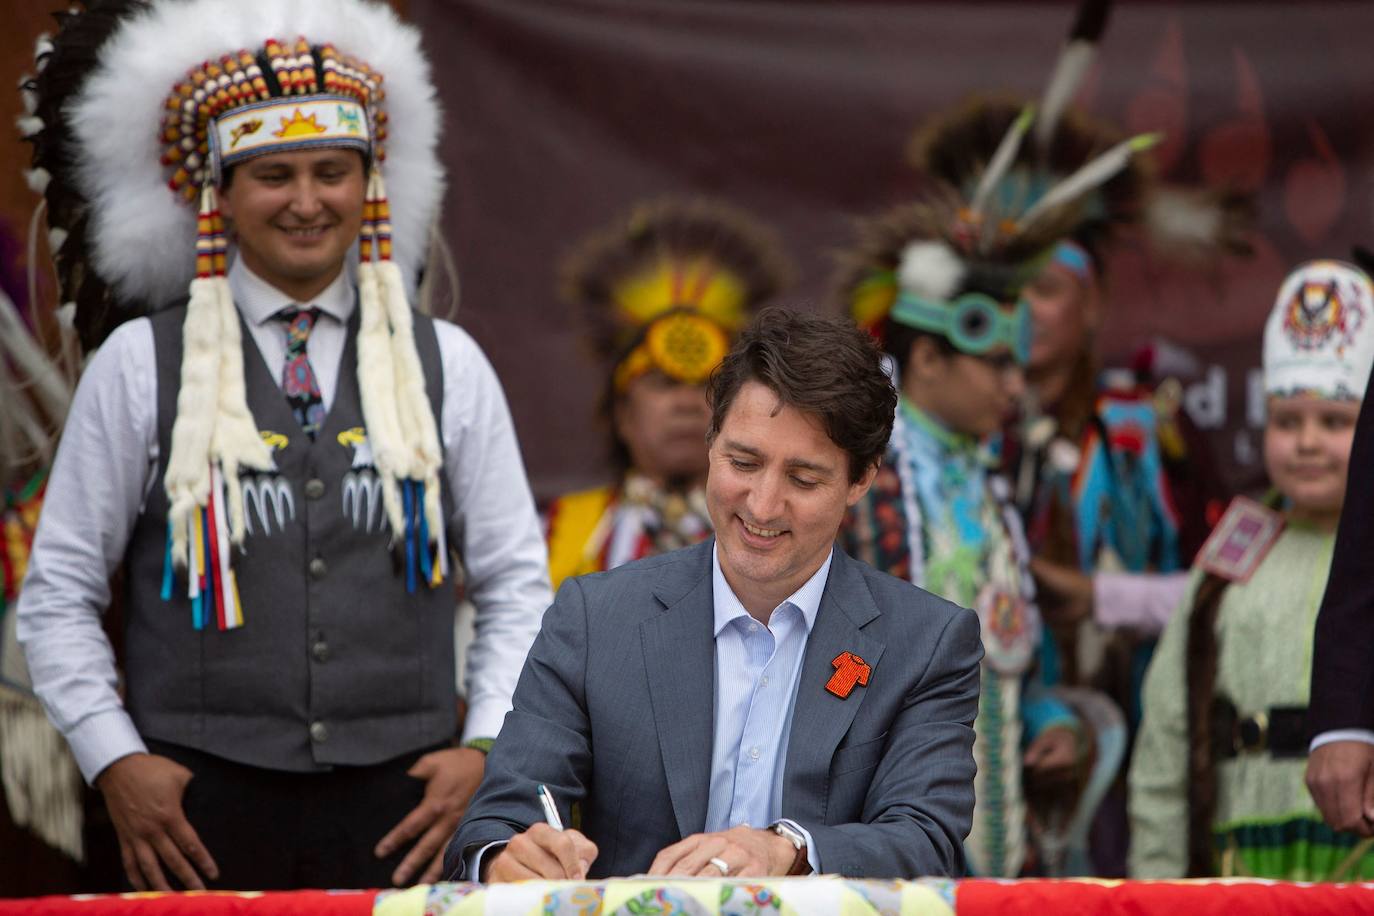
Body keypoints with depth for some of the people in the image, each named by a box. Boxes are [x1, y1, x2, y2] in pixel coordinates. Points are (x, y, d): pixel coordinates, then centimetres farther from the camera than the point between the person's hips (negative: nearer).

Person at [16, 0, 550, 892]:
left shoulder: (447, 366, 10)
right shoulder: (138, 368, 5)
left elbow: (517, 585, 12)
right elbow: (59, 594, 6)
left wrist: (484, 750, -1)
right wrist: (116, 764, -5)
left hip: (402, 800, 1)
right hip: (204, 804, -1)